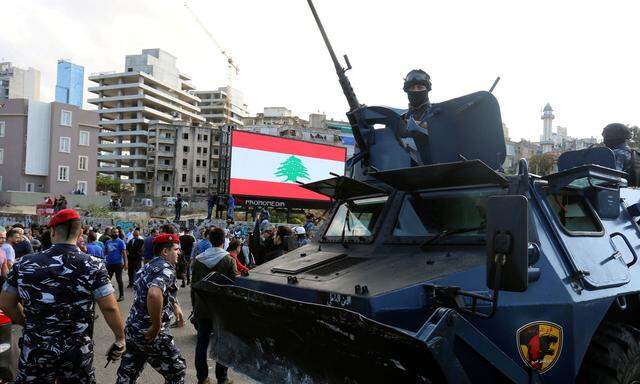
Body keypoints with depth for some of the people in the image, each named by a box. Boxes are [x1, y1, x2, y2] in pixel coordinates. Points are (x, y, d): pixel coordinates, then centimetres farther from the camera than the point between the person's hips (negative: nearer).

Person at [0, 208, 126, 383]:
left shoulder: (24, 264, -5)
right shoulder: (93, 266, -14)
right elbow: (109, 308, -14)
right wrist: (120, 339, -2)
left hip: (35, 351, 1)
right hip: (78, 352, -1)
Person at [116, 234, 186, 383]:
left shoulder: (148, 266, 13)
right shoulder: (166, 268, -16)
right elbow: (154, 294, -36)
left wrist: (175, 306, 26)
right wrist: (156, 327, -27)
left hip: (132, 329, 9)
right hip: (151, 335, -9)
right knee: (177, 370, 10)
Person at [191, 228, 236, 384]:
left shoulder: (197, 260, 0)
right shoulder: (229, 260, -11)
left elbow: (193, 286, 5)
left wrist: (194, 306, 14)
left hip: (202, 309, 3)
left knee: (202, 342, 12)